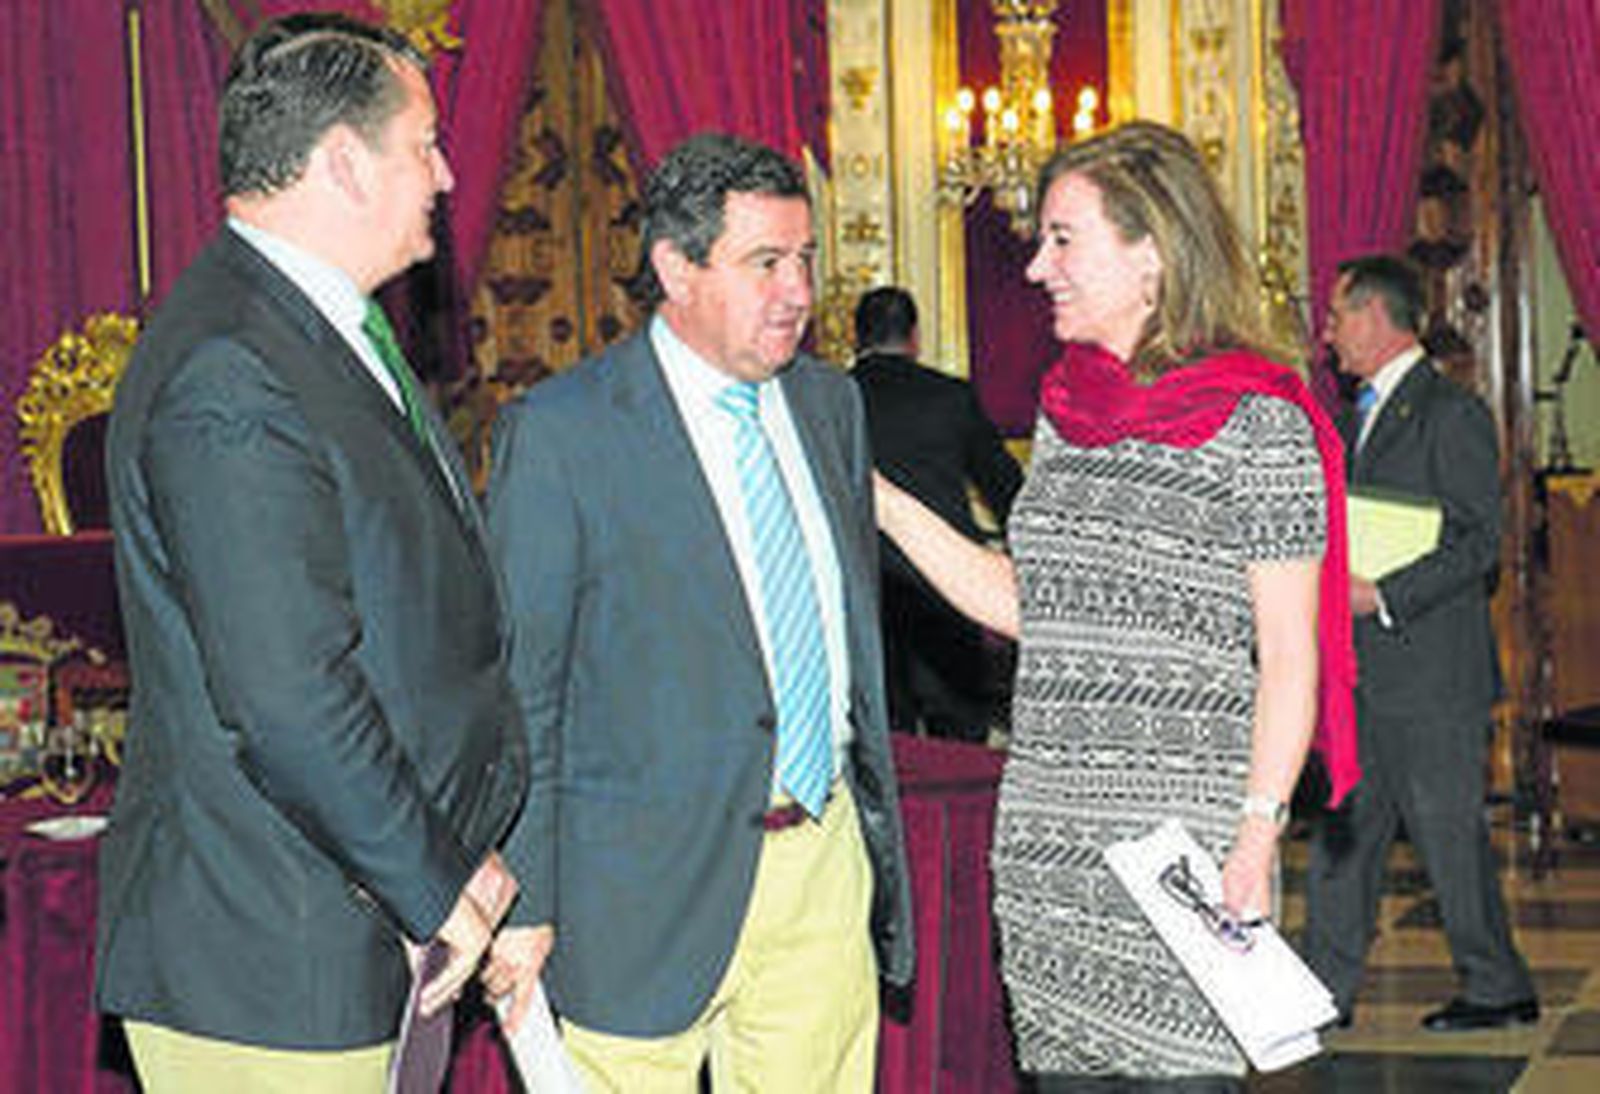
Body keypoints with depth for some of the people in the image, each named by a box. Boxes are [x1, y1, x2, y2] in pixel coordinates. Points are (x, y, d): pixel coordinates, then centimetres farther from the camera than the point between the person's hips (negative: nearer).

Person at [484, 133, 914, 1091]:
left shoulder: (830, 402, 11)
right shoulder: (559, 433, -9)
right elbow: (517, 689, -8)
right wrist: (524, 905, -11)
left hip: (826, 863, 6)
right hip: (649, 888, -5)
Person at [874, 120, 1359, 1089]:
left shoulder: (1258, 424, -8)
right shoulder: (1066, 411, 11)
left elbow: (1288, 658, -8)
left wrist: (1256, 839, -14)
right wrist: (881, 500, 12)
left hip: (1185, 840, -6)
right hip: (1047, 843, 6)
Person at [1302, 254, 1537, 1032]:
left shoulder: (1451, 413, -10)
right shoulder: (1358, 418, 16)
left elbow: (1482, 541, -15)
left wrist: (1383, 596, -21)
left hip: (1432, 669, -8)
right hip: (1364, 674, 8)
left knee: (1447, 829, -1)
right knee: (1342, 829, 9)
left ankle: (1498, 988, 12)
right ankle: (1327, 990, 16)